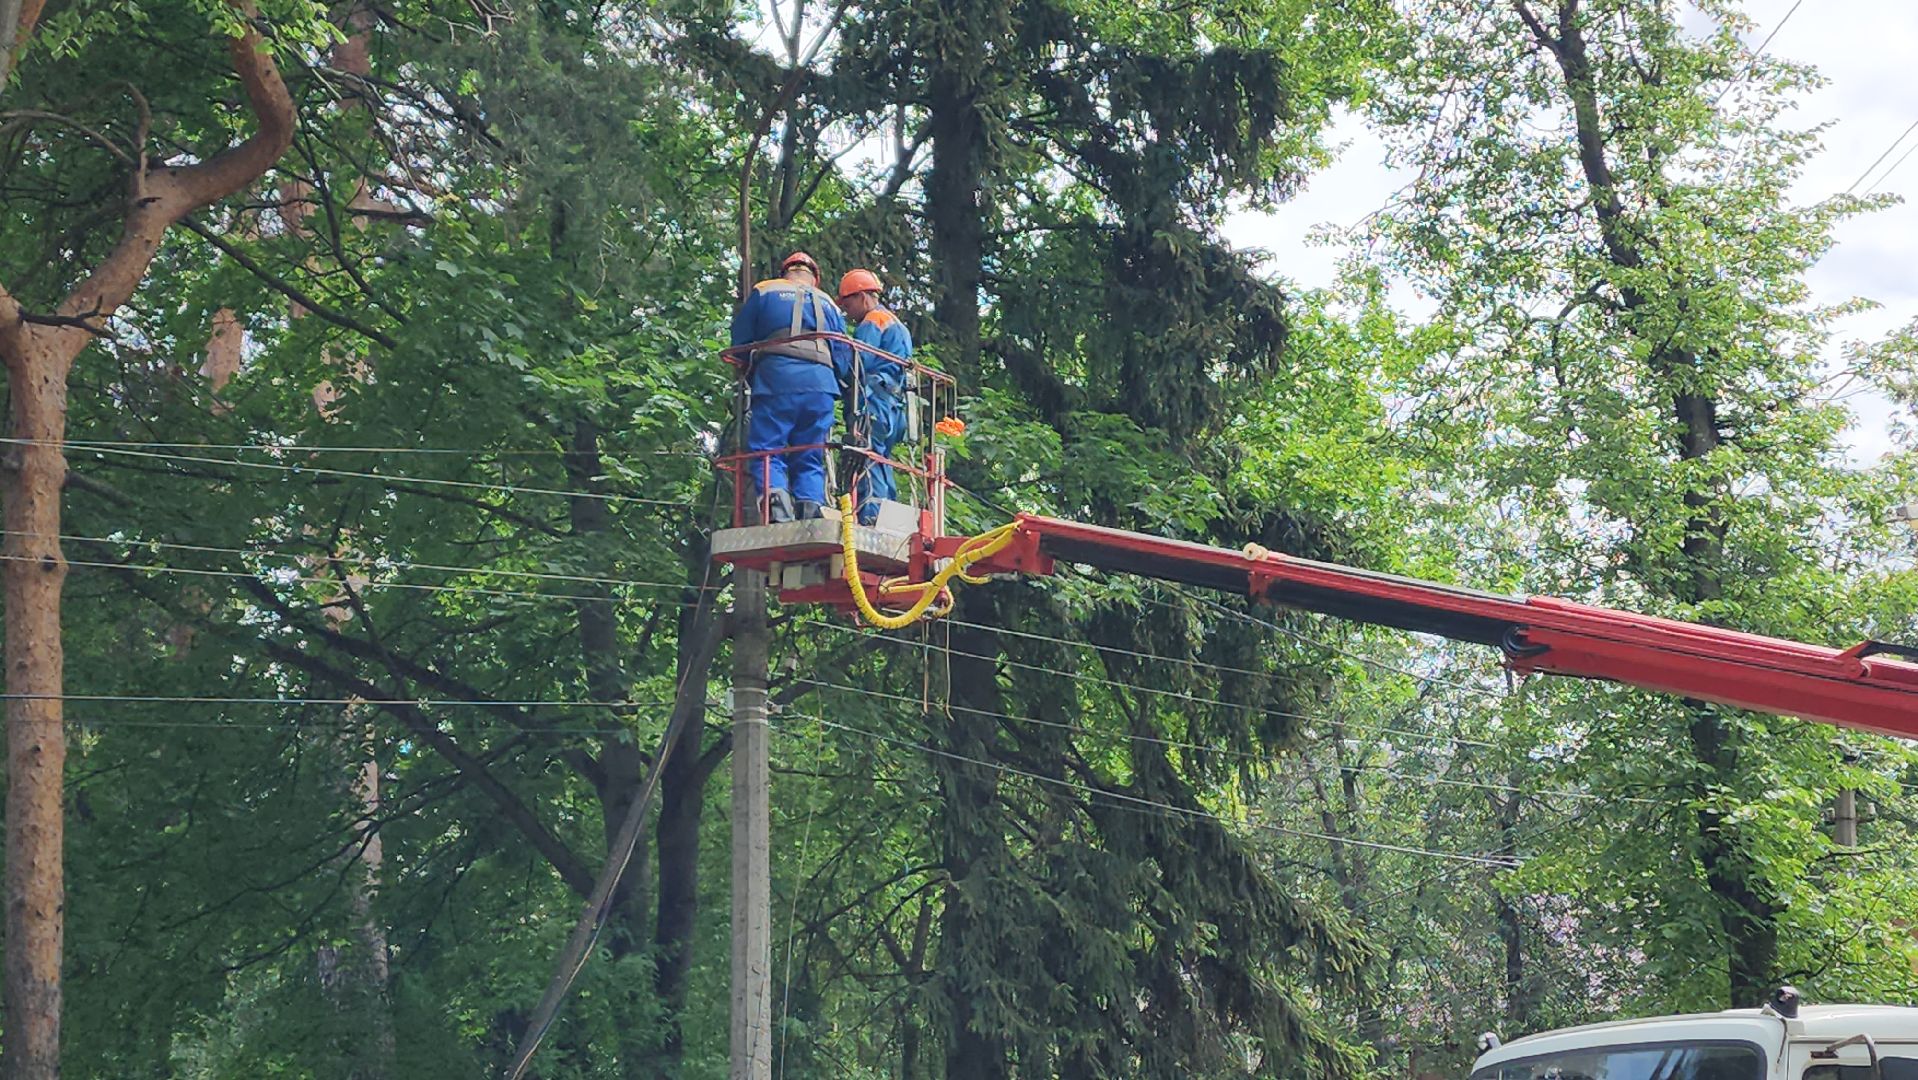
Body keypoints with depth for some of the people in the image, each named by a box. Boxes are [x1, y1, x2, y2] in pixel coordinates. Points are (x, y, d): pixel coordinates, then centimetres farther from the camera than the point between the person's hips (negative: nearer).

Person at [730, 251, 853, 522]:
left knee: (765, 451, -4)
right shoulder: (828, 304, 27)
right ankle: (811, 505, -10)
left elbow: (739, 343, 17)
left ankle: (775, 499, -29)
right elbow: (843, 358, 22)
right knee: (810, 459, 8)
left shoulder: (762, 292, 19)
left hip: (775, 378, -3)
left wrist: (750, 379, 29)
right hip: (821, 383, 3)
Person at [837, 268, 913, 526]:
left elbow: (860, 363, -14)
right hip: (894, 405, 10)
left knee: (868, 463, -15)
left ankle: (869, 520, -24)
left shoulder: (872, 322, -2)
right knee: (881, 462, 10)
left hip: (873, 402, -10)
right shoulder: (896, 324, 28)